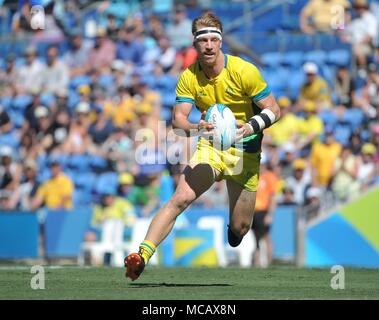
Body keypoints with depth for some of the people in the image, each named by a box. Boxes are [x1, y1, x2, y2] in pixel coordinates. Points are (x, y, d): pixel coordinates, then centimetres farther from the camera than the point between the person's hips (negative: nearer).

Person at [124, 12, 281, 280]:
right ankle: (142, 255, -28)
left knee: (239, 229, 3)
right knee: (180, 199, -23)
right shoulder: (189, 78, -6)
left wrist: (252, 127, -30)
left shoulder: (244, 71, -15)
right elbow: (178, 118, -13)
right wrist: (195, 128, -36)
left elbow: (274, 110, -11)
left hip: (245, 153, -1)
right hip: (209, 148, 1)